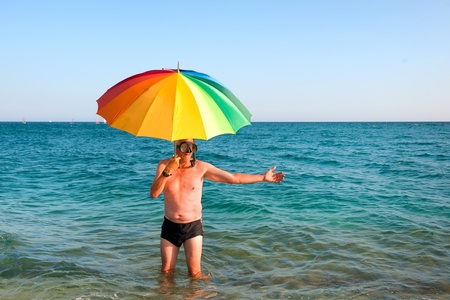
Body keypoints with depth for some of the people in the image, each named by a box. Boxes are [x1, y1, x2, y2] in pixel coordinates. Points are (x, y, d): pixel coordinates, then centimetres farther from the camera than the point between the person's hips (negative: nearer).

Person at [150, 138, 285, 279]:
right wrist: (168, 171, -29)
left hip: (193, 226, -1)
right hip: (170, 225, 1)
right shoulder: (164, 165, -6)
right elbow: (154, 193, -17)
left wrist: (263, 177, -7)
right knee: (166, 271, 11)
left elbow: (233, 178, -6)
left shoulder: (201, 167, -9)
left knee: (195, 274, 0)